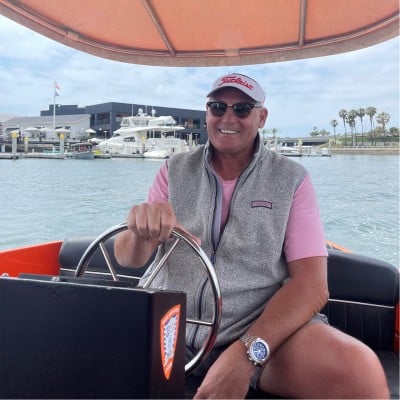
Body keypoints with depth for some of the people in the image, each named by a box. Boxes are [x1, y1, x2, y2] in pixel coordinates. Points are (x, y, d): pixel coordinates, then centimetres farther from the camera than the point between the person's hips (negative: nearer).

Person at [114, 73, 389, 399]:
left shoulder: (292, 179, 2)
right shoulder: (174, 171, 8)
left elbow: (312, 283, -7)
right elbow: (128, 259, 2)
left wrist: (247, 352, -21)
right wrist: (142, 234, -23)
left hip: (265, 329, -1)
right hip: (170, 327, 2)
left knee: (361, 371, -27)